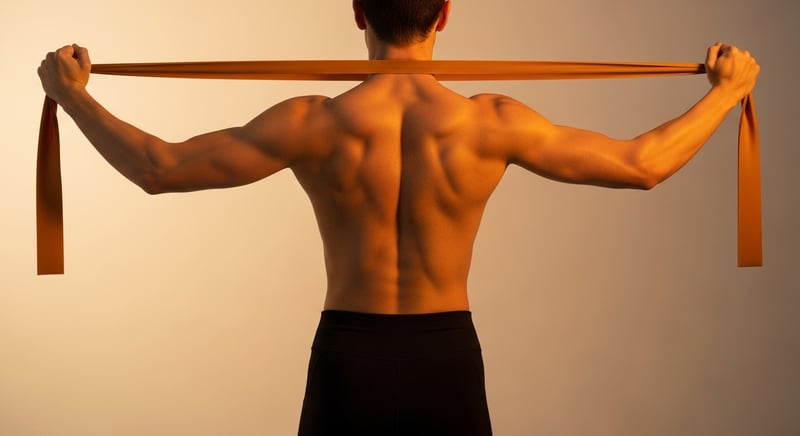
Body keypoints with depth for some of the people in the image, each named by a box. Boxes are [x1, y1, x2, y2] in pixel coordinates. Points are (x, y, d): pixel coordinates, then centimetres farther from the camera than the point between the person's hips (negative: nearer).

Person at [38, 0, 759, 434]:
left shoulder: (316, 124, -12)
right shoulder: (490, 123, -11)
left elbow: (160, 168, -8)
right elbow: (643, 165, -3)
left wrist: (73, 94, 8)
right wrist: (726, 90, 12)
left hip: (348, 366, 0)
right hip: (447, 366, 1)